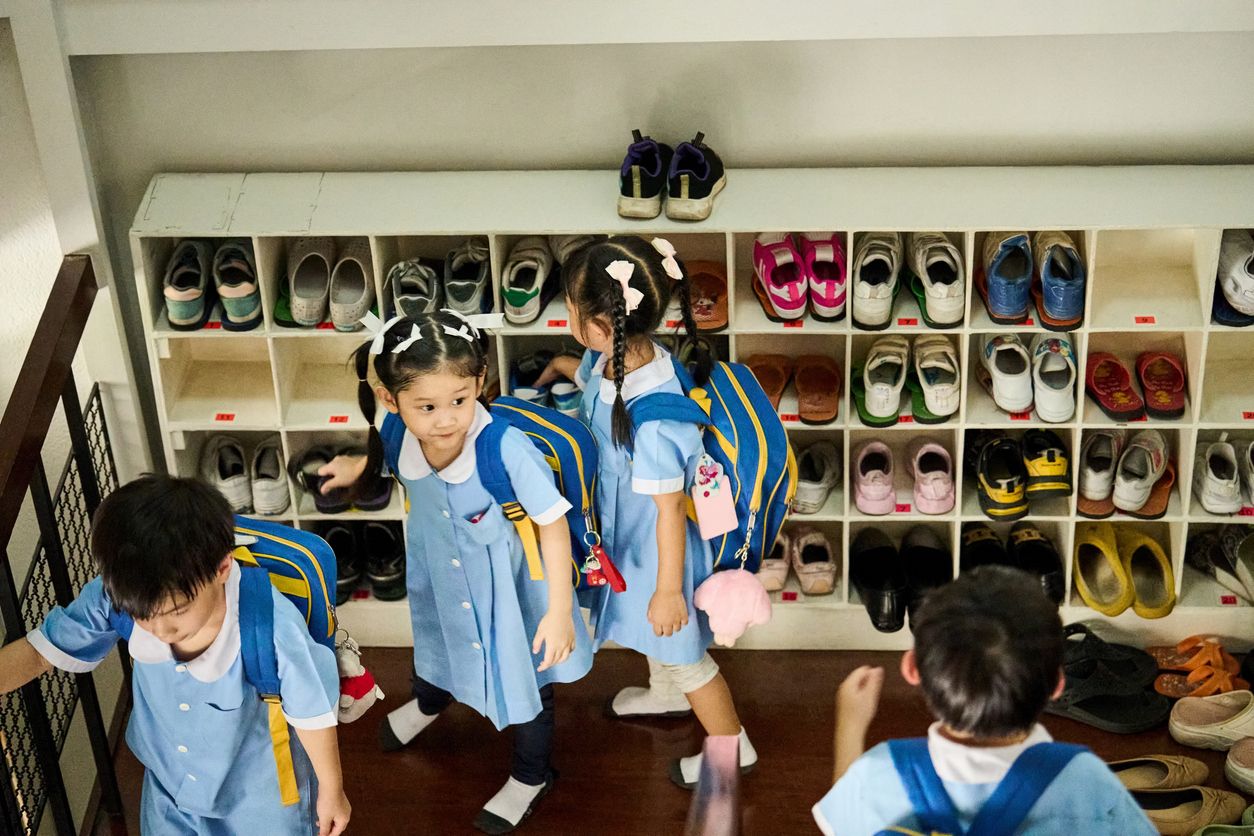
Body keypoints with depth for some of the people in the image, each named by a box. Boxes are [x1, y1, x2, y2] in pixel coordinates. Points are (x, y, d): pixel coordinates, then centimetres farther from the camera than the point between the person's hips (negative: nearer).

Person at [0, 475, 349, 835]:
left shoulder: (274, 630, -39)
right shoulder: (115, 597, -29)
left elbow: (311, 714, -21)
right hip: (168, 786, 4)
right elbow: (40, 651, -11)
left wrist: (331, 789, -4)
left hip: (262, 797, -3)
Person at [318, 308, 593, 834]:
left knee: (523, 678, 19)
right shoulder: (396, 436, -27)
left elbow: (552, 523, -29)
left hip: (508, 587, -5)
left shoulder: (506, 448, -41)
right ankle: (428, 703, 71)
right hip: (439, 579, 5)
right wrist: (357, 467, 17)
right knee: (437, 644, 35)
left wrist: (559, 610, -26)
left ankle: (531, 776, 49)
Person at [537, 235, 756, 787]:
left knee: (681, 651, 16)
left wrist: (669, 588, -19)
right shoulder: (610, 363, -17)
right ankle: (666, 693, 63)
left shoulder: (653, 419, -42)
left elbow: (669, 509, -30)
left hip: (659, 546, -8)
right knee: (650, 627, 34)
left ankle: (731, 746, 40)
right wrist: (562, 367, 24)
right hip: (628, 533, 9)